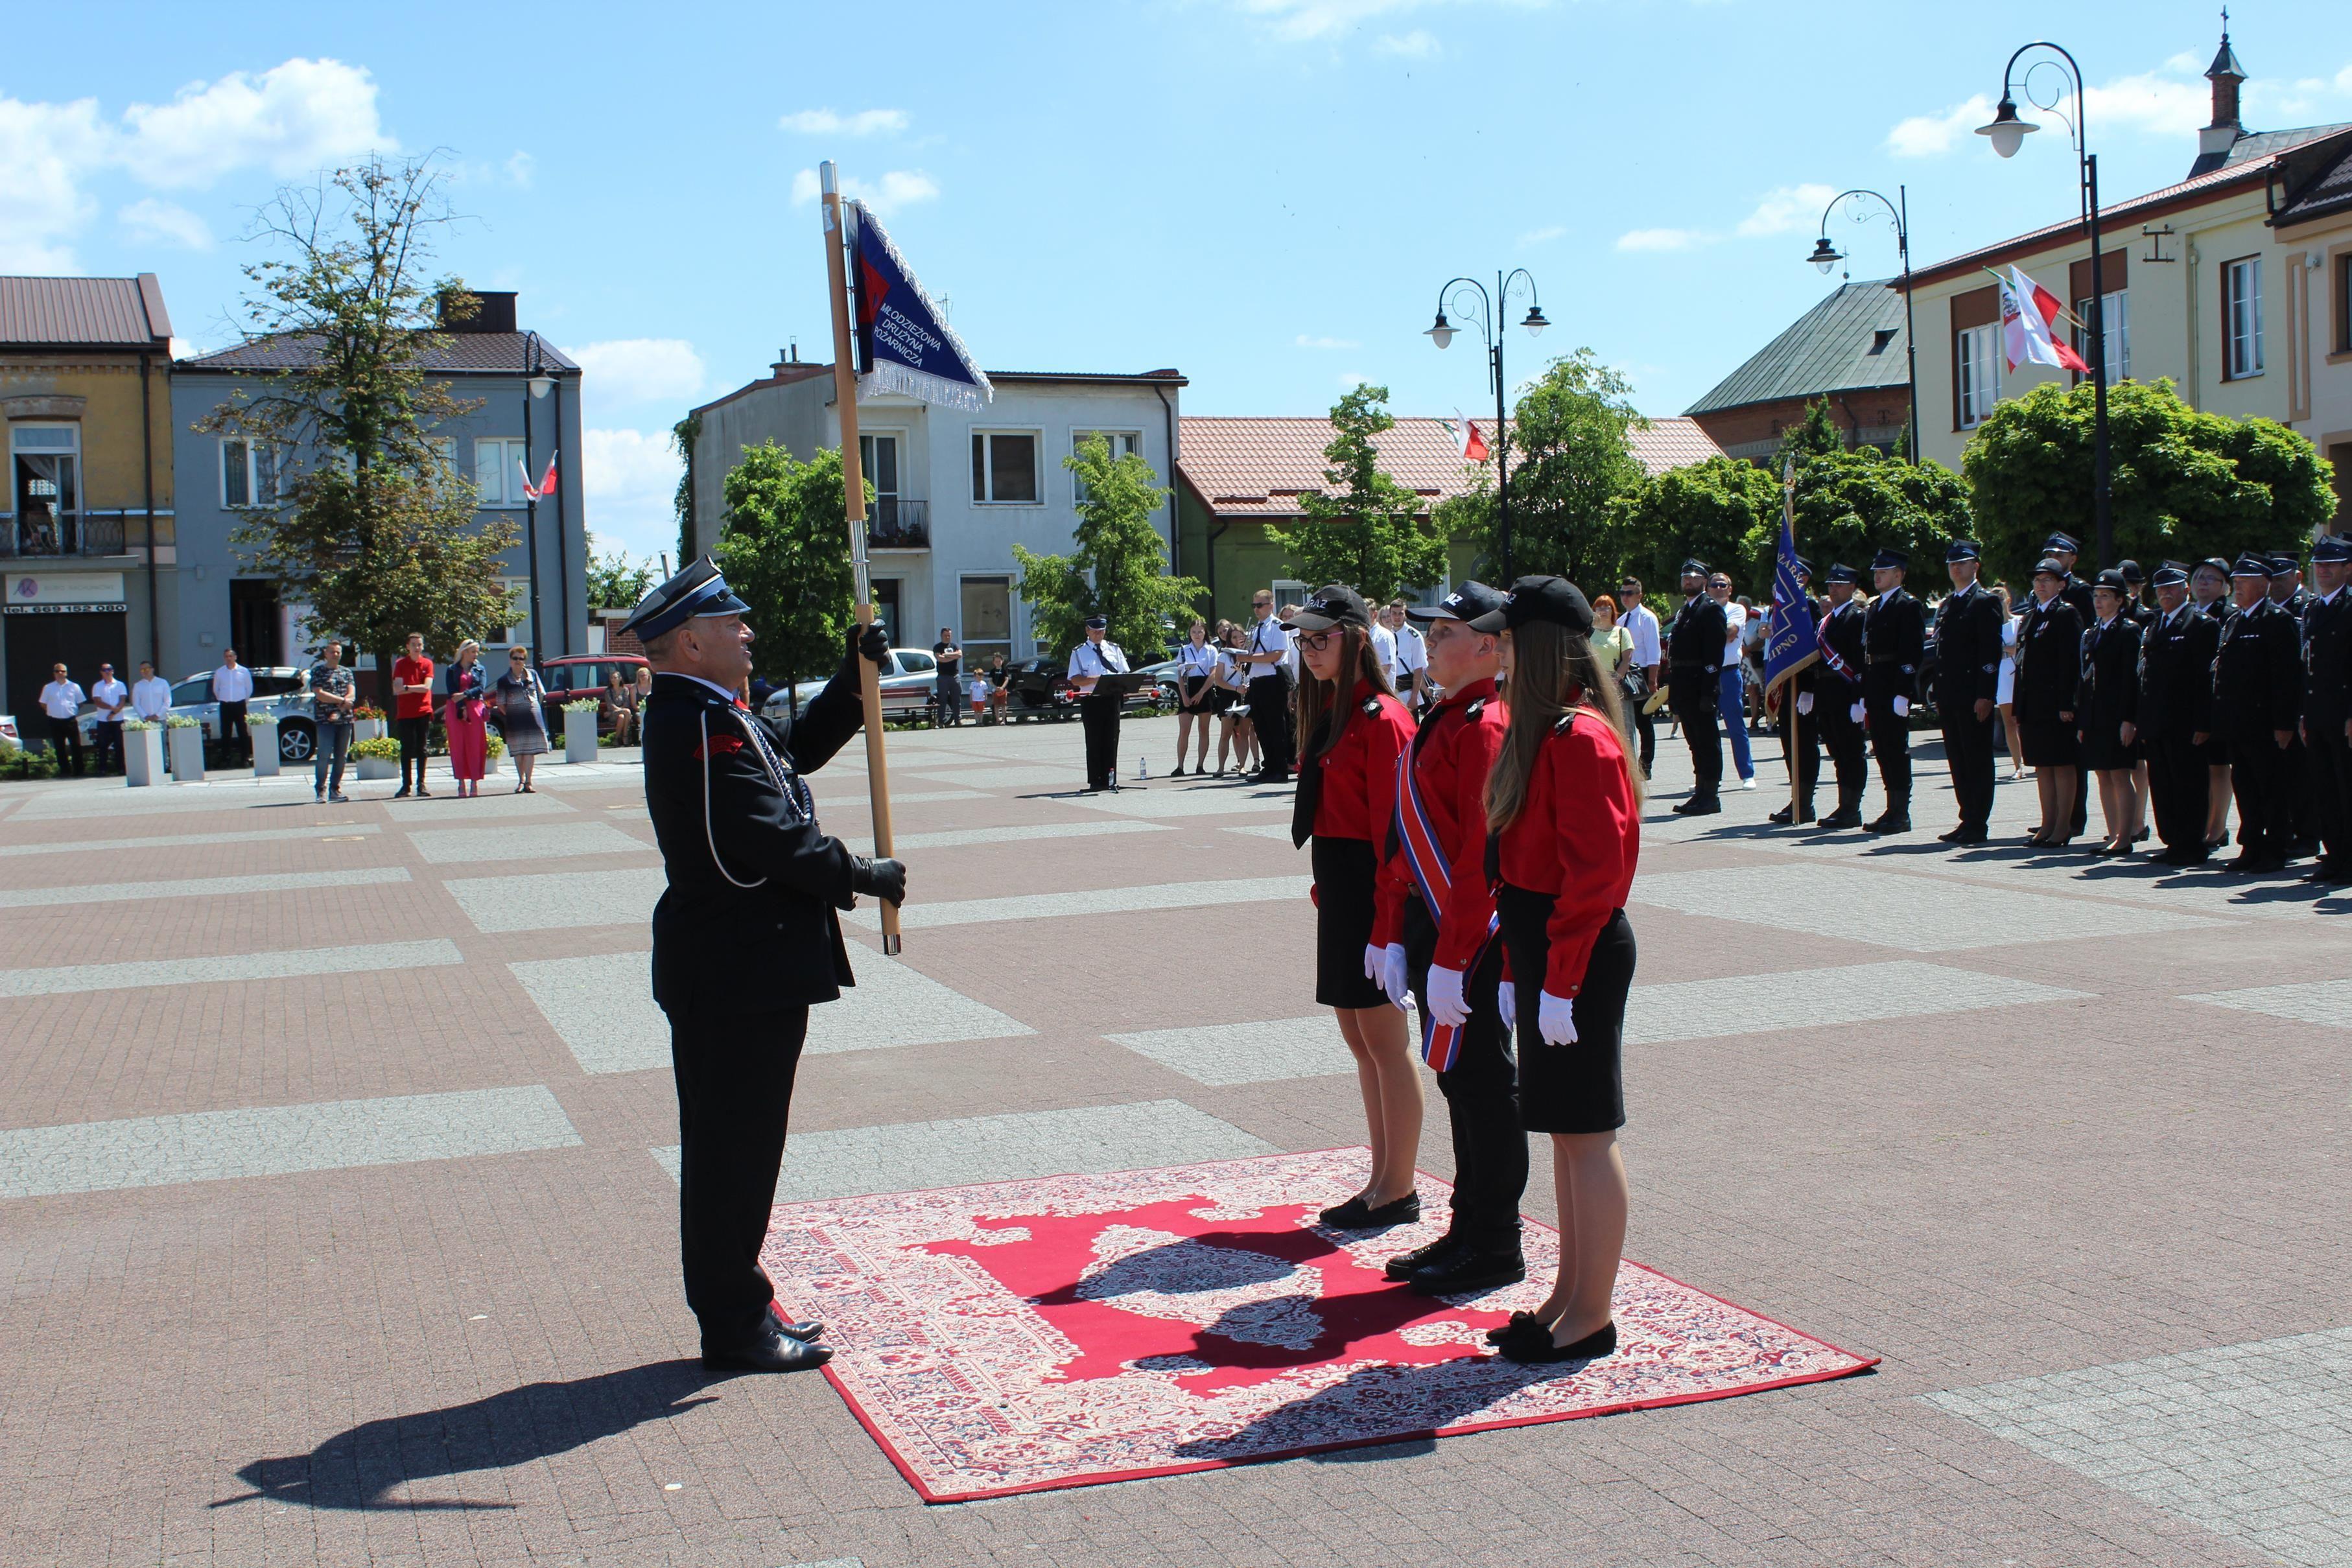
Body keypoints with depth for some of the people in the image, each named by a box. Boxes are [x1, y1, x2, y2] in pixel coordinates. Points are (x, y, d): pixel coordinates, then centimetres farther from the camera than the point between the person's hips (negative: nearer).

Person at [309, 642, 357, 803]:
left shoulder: (346, 673, 14)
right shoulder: (318, 672, 4)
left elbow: (352, 695, 3)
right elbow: (320, 695, -8)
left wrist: (339, 712, -10)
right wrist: (343, 701, -8)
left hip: (344, 720, 4)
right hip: (325, 721, -4)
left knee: (341, 756, 4)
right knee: (324, 756, -8)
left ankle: (335, 790, 11)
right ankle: (321, 790, -4)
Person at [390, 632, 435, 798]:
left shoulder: (427, 664, 5)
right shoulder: (400, 664, 5)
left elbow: (427, 687, -7)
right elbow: (396, 689, -5)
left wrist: (407, 688, -10)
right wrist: (417, 688, -13)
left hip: (423, 712, 0)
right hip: (405, 713, 0)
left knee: (422, 750, 2)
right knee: (406, 750, 2)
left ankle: (421, 785, 6)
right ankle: (405, 785, 7)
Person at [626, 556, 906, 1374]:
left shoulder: (708, 716, 13)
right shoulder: (701, 725, -20)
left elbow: (800, 747, 23)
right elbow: (776, 841, -24)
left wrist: (854, 677, 10)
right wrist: (869, 876, -12)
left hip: (736, 969, 11)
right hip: (738, 975, -11)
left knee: (735, 1147, 17)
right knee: (733, 1148, 0)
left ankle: (739, 1307, 28)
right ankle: (736, 1327, 10)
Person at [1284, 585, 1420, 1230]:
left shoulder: (1381, 718, -15)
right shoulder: (1329, 710, 14)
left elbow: (1392, 827, -17)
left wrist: (1384, 918, -19)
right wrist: (1326, 886, 13)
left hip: (1368, 886, -10)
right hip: (1337, 884, 10)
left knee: (1383, 1039, -1)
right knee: (1358, 1035, 14)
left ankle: (1398, 1190, 9)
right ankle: (1384, 1180, 24)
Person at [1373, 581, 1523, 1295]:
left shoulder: (1486, 727, -17)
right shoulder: (1442, 721, 14)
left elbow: (1483, 853, -21)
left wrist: (1452, 959, -21)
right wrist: (1394, 934, 15)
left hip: (1471, 937, -10)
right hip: (1430, 925, 10)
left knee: (1481, 1086, -1)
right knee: (1459, 1081, 16)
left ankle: (1495, 1250, 10)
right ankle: (1469, 1231, 26)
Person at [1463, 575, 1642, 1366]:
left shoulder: (1580, 738, -18)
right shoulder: (1540, 730, 12)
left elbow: (1594, 871, -21)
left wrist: (1561, 982, -20)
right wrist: (1521, 966, 18)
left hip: (1581, 959, -10)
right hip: (1545, 947, 10)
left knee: (1586, 1133, -1)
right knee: (1565, 1131, 15)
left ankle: (1591, 1319, 9)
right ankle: (1568, 1297, 25)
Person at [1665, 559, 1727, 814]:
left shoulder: (1711, 609, -6)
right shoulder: (1683, 612, 20)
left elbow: (1715, 652, -14)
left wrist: (1708, 691, -20)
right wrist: (1672, 688, 13)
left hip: (1701, 687, -8)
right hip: (1684, 687, 8)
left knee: (1707, 741, -4)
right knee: (1695, 742, 12)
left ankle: (1711, 796, -2)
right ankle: (1701, 791, 17)